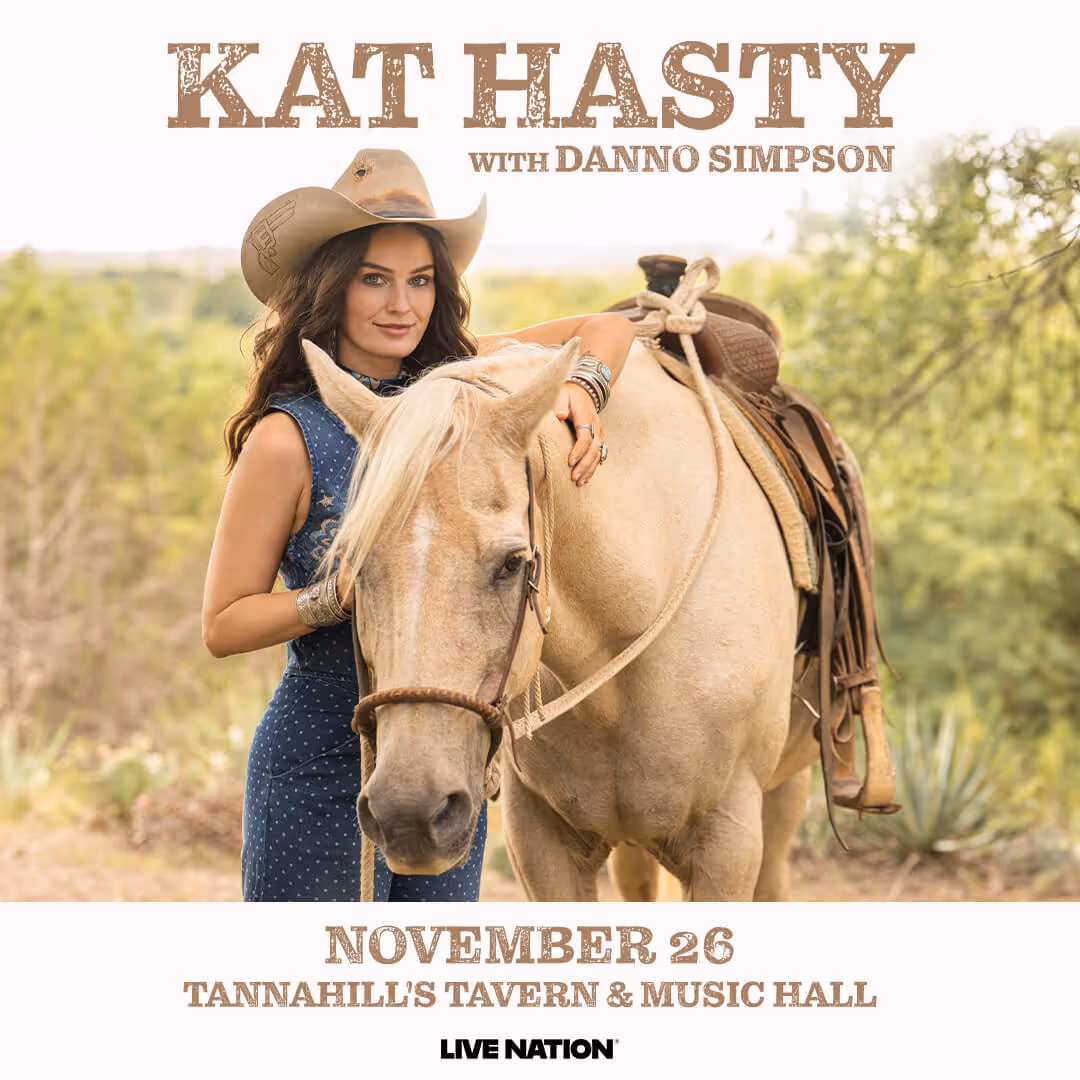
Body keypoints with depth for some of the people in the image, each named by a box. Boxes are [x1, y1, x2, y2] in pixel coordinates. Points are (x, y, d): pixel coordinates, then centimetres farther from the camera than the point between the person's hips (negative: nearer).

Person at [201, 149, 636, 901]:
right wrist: (351, 591, -24)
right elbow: (224, 625, -11)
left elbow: (607, 327, 12)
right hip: (322, 766, -6)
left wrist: (581, 391, -9)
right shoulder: (288, 438, -13)